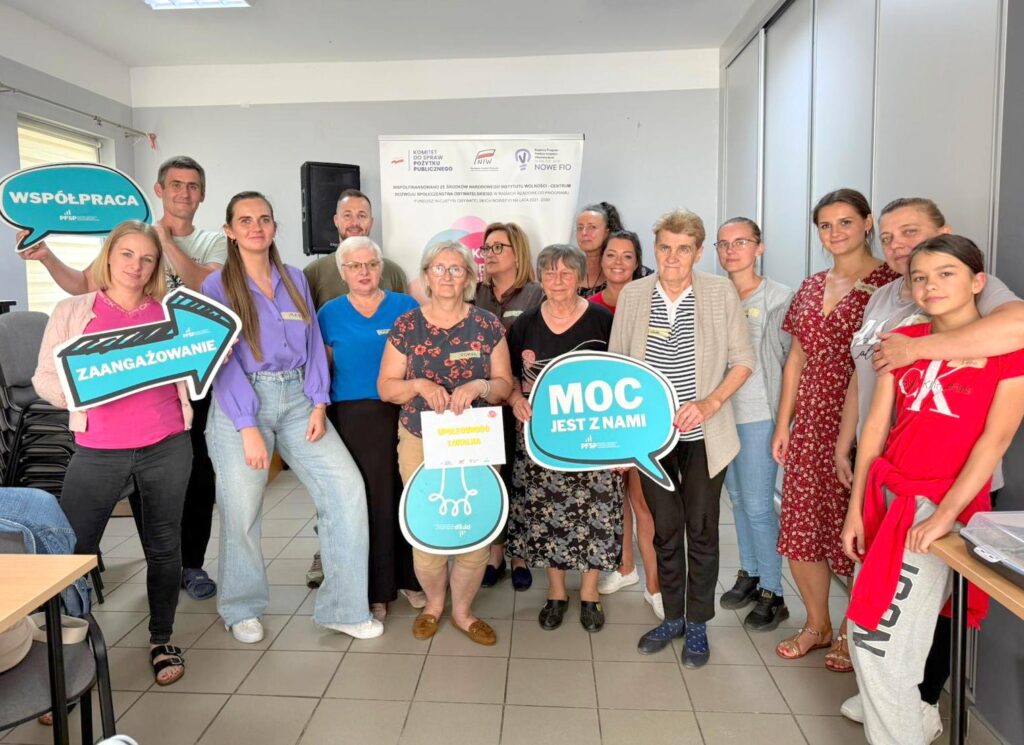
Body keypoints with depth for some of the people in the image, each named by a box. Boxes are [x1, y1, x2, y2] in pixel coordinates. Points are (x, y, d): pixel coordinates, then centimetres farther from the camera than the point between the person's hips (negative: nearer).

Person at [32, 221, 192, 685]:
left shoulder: (172, 313, 10)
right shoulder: (73, 311, 7)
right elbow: (44, 380, 5)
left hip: (166, 447, 1)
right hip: (98, 451, -1)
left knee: (164, 545, 9)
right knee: (69, 549, -6)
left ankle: (161, 640, 25)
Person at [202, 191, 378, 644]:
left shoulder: (294, 279, 13)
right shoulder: (217, 287, 2)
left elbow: (313, 344, 10)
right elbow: (222, 361, -6)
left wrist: (319, 404, -3)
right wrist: (247, 427, -14)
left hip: (296, 398, 3)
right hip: (241, 402, -3)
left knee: (347, 486, -8)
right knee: (241, 508, 0)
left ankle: (343, 607, 4)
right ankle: (242, 609, 27)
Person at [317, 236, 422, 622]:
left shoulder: (406, 307, 5)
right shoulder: (330, 314, 6)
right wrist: (321, 408, 4)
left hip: (404, 413, 0)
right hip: (353, 418, 0)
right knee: (367, 501, 3)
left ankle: (409, 577, 23)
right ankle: (375, 590, 17)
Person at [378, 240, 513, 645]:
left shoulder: (488, 325, 3)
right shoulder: (406, 326, 2)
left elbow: (504, 384, 5)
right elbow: (385, 387, 3)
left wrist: (478, 387, -16)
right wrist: (420, 385, -16)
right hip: (420, 441, 0)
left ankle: (462, 610, 25)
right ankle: (433, 603, 29)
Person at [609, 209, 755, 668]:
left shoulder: (721, 292, -6)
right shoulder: (632, 294, 0)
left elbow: (743, 359, -2)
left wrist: (709, 403, -17)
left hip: (702, 436, -2)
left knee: (701, 531, 10)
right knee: (665, 531, 14)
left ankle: (697, 623, 28)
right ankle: (672, 617, 32)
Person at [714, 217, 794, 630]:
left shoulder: (779, 298, -6)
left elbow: (792, 357, -4)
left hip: (759, 414, -5)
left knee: (757, 504, -2)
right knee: (737, 496, 16)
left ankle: (772, 593, 13)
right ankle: (748, 573, 32)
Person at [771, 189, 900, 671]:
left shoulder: (888, 283, -5)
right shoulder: (811, 288, 13)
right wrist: (783, 423, 11)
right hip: (809, 423, 6)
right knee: (799, 526, 9)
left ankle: (854, 632, 25)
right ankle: (817, 625, 29)